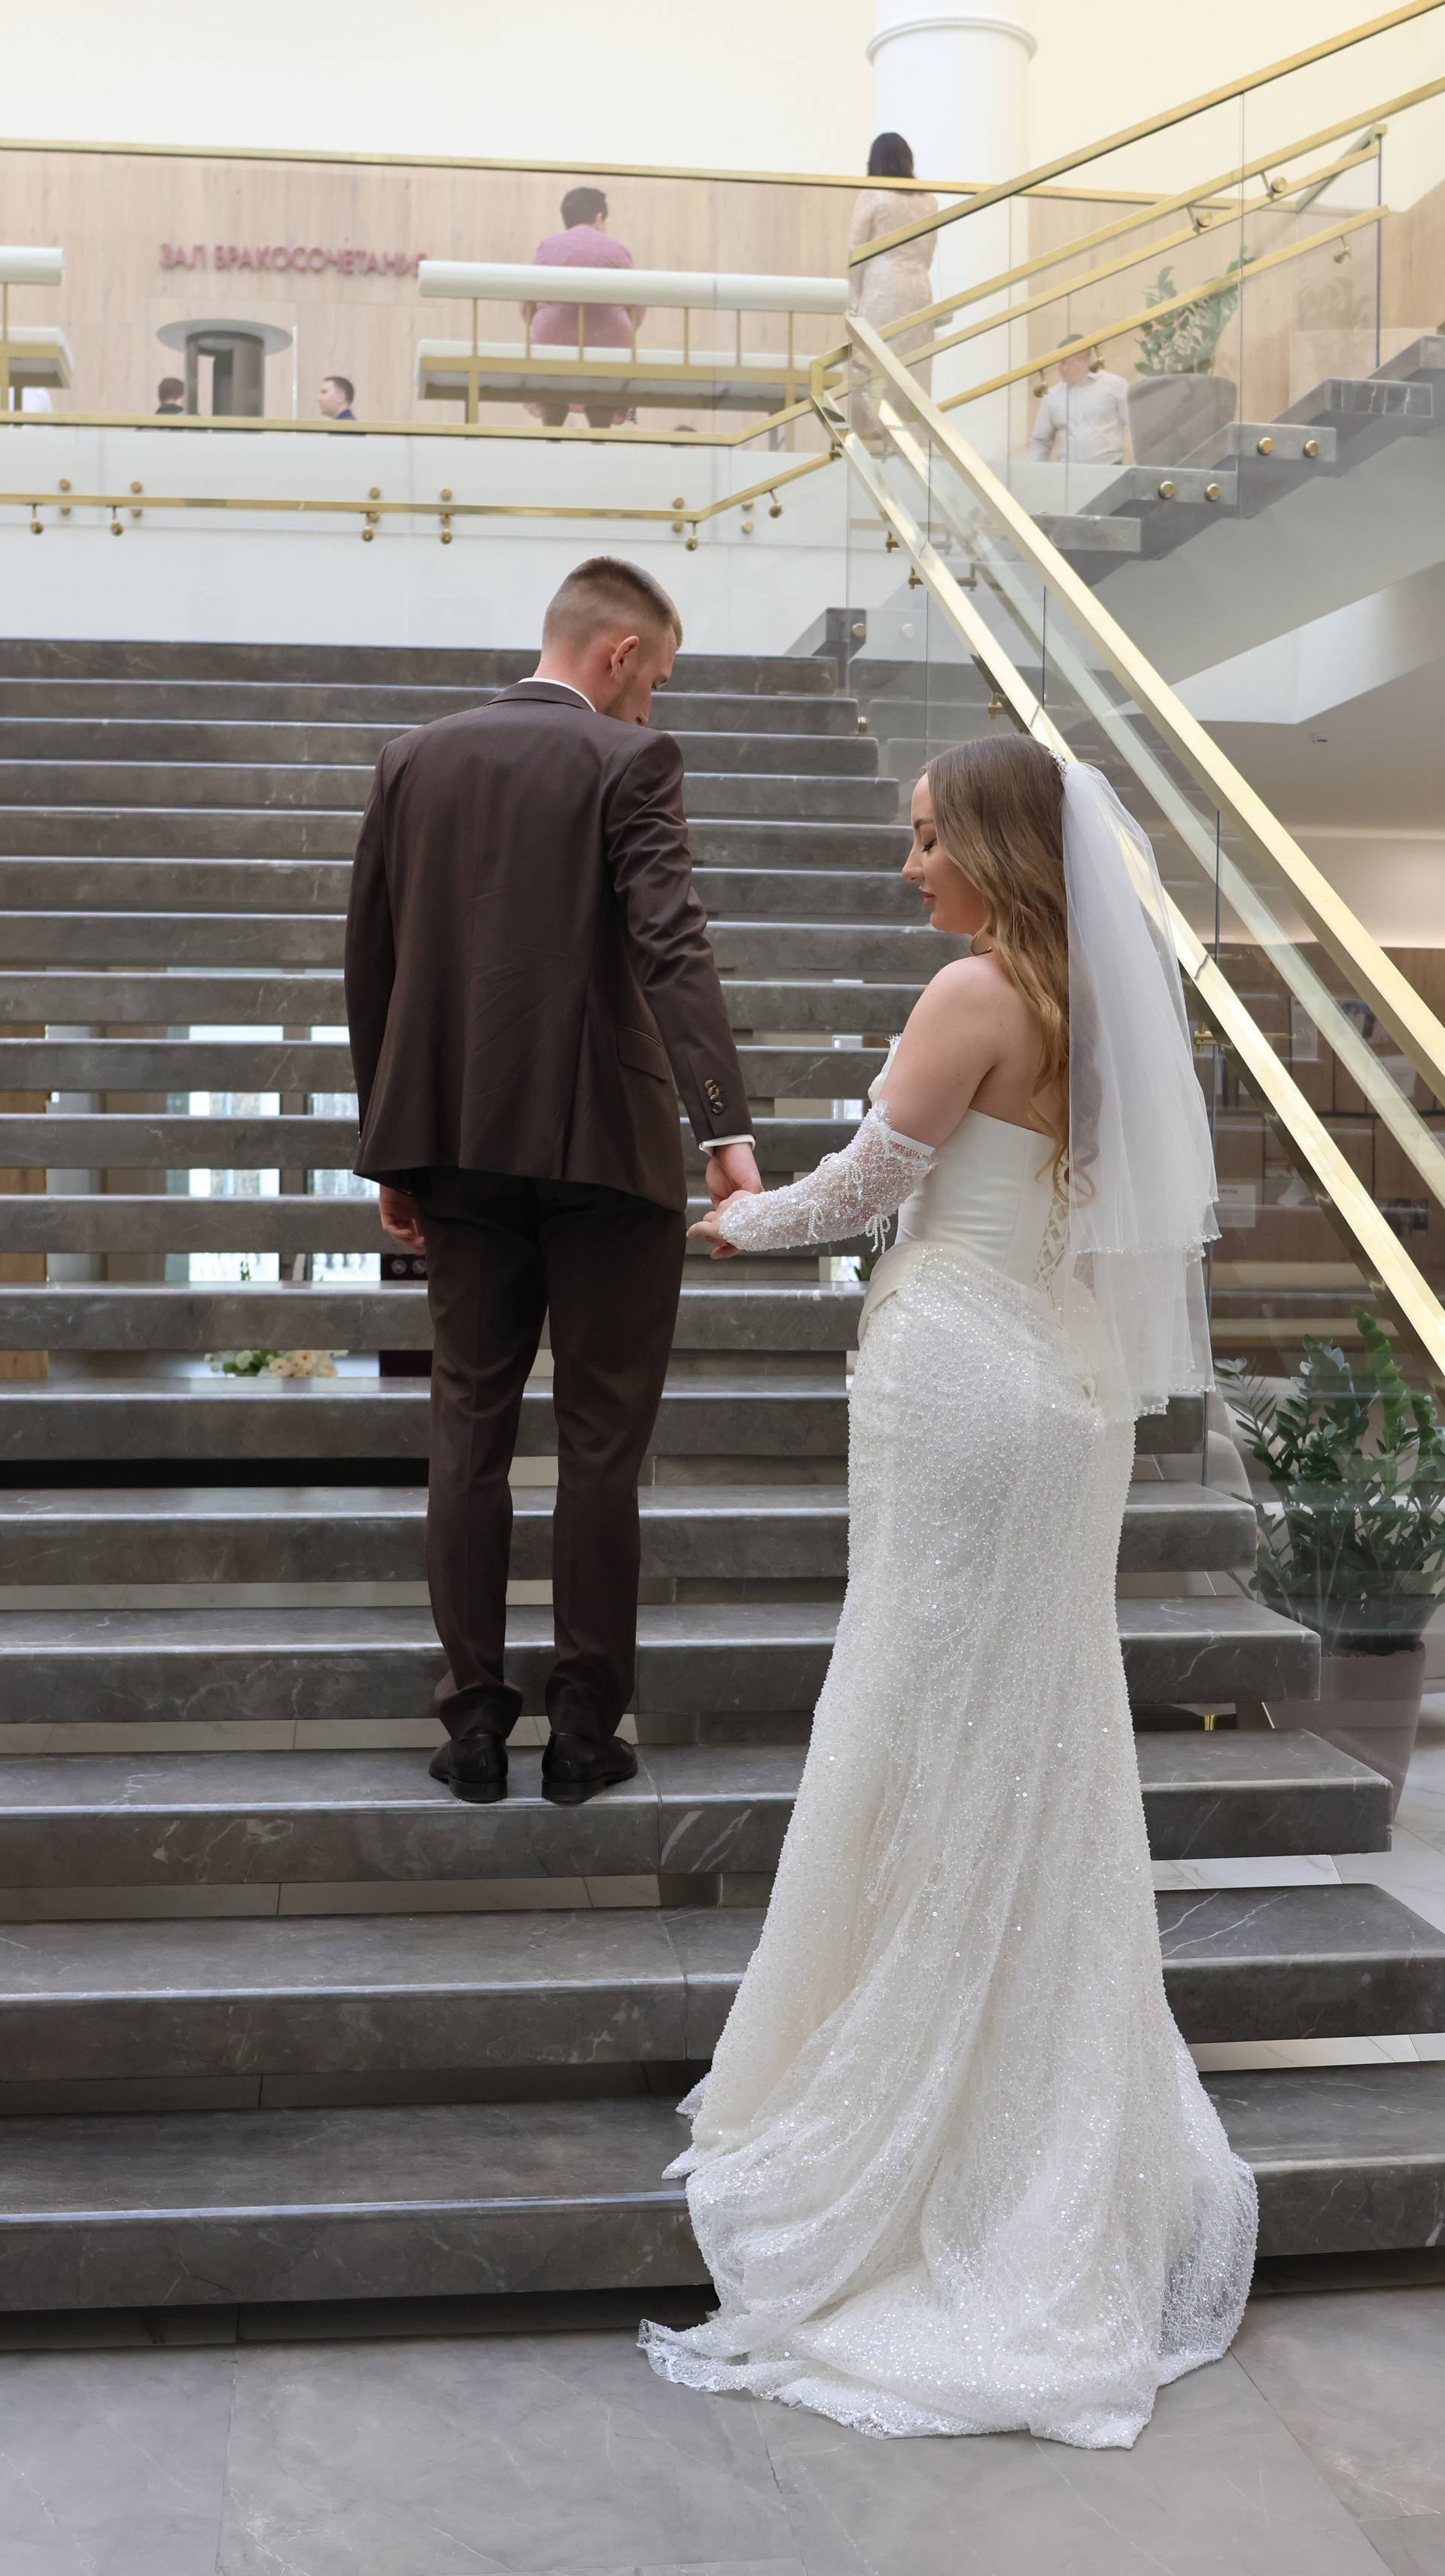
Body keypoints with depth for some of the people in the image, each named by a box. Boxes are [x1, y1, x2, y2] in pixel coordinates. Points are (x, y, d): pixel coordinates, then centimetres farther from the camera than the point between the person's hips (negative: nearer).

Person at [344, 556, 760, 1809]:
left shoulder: (414, 759, 9)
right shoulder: (630, 762, -6)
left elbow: (371, 964, 10)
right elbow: (672, 942, -21)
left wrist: (394, 1153, 16)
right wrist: (728, 1130, -29)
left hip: (459, 1145, 4)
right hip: (603, 1143, -4)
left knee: (471, 1432, 11)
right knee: (601, 1444, 6)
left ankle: (476, 1726, 15)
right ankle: (585, 1731, 11)